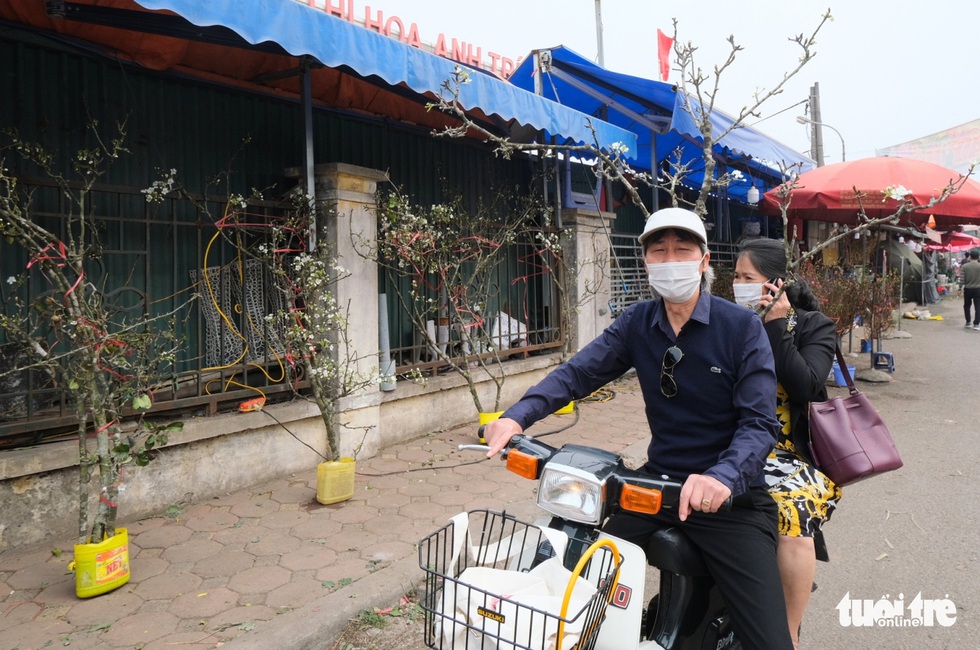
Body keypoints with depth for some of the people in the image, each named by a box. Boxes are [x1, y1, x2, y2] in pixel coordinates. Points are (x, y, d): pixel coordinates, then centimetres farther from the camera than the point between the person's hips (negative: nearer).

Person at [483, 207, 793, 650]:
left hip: (729, 497, -3)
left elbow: (760, 422, -15)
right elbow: (578, 372, -8)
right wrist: (518, 416, -25)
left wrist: (723, 476, -35)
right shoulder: (637, 323, 3)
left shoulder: (742, 327, -9)